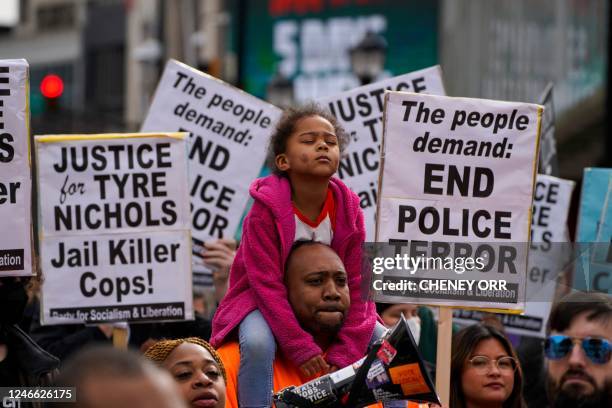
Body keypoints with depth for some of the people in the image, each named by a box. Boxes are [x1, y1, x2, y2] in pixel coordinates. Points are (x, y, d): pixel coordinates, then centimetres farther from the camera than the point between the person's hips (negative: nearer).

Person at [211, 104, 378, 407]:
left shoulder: (349, 211, -10)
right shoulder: (265, 211, -23)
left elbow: (355, 283, -8)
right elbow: (267, 284, -24)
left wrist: (344, 352, -17)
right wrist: (301, 347, -29)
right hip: (265, 302, -5)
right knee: (258, 343, -37)